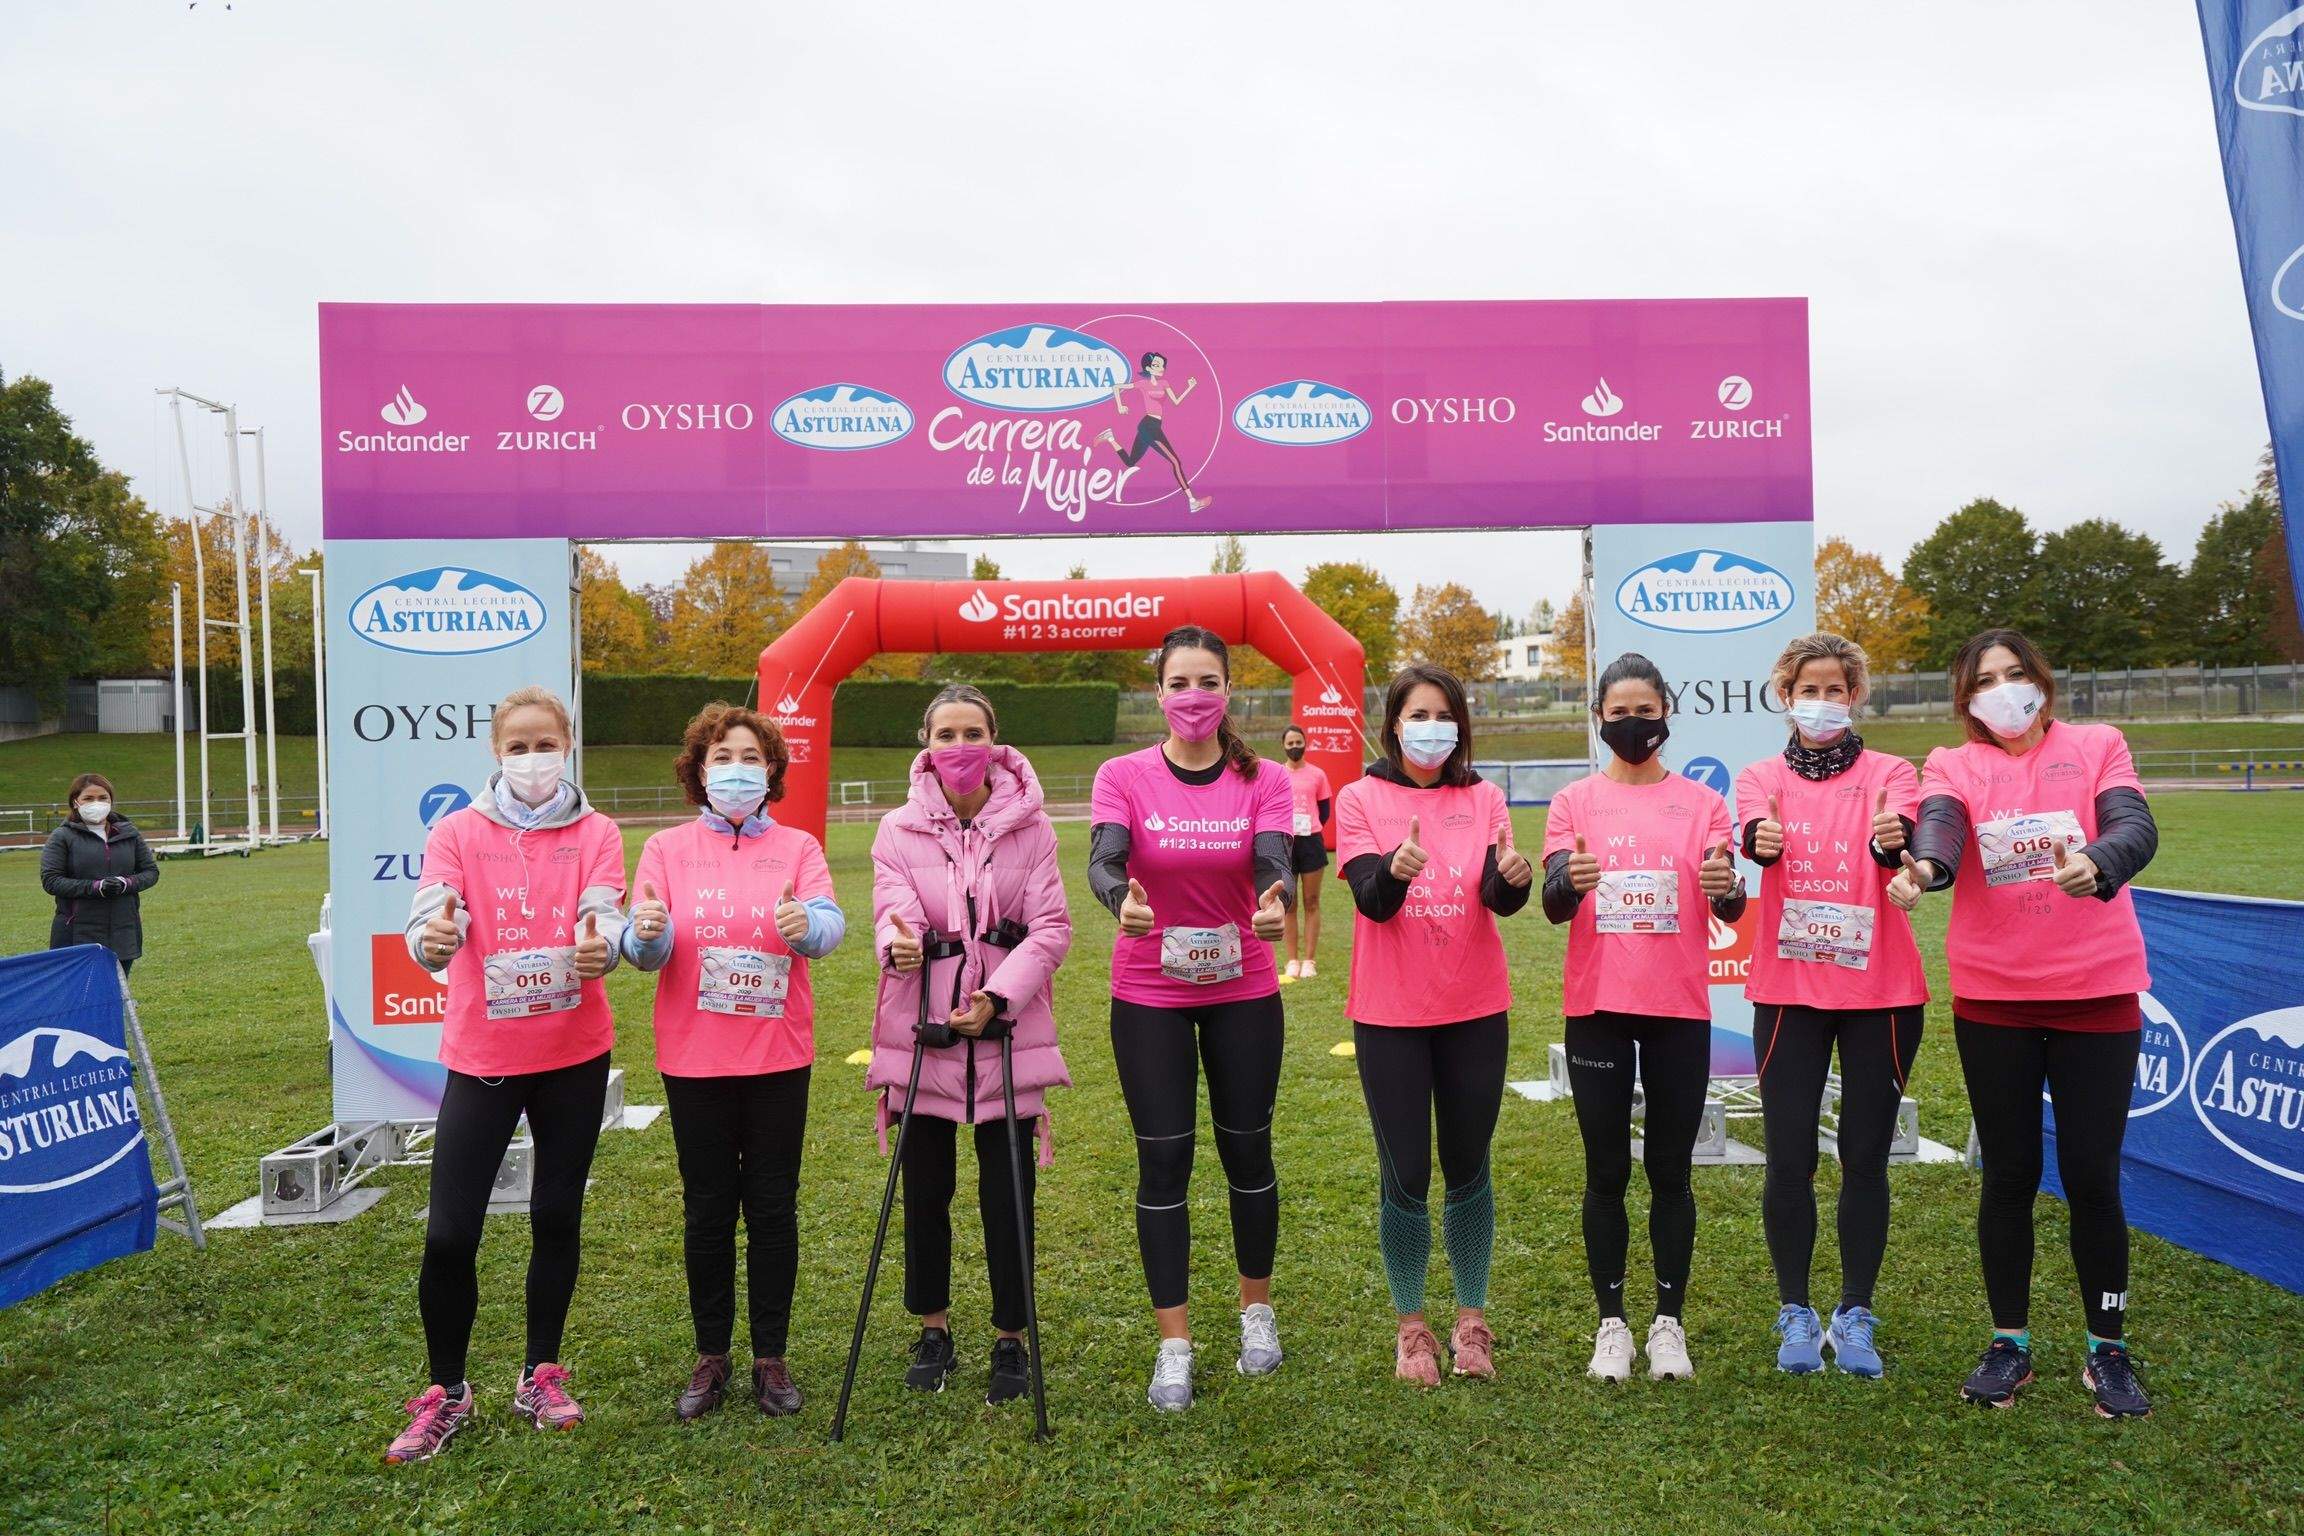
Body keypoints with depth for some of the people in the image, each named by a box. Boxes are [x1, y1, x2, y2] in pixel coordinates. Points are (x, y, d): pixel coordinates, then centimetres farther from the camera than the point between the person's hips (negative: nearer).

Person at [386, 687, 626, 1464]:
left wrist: (599, 945, -39)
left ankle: (541, 1374, 30)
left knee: (557, 1217, 11)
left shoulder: (596, 834, 0)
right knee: (449, 1233, -2)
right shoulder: (458, 831, -1)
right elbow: (429, 919, -16)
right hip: (482, 1055, -1)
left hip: (574, 1055, 1)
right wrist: (432, 939, -40)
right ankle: (446, 1393, 20)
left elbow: (603, 918, -15)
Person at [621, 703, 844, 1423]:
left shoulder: (798, 847, 4)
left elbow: (829, 924, -14)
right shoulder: (667, 848, 4)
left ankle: (770, 1357, 21)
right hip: (694, 1058, 0)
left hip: (778, 1055, 0)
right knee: (707, 1208, 9)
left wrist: (805, 922, -37)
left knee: (773, 1206, 6)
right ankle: (711, 1358, 23)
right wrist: (648, 932, -30)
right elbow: (644, 949, -6)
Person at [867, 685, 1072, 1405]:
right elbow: (892, 909, -11)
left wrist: (998, 997, -16)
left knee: (1007, 1192, 4)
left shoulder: (1029, 826, 0)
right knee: (925, 1189, 11)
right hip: (920, 1030, 1)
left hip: (1007, 1031, -1)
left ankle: (1010, 1339, 22)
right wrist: (899, 946, -34)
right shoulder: (899, 829, 2)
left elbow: (1051, 928, -4)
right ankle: (933, 1331, 30)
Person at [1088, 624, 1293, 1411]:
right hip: (1149, 997, -1)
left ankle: (1256, 1309, 34)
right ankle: (1173, 1345, 15)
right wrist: (1120, 899, -46)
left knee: (1247, 1147, 11)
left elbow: (1273, 862, -20)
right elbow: (1103, 858, -23)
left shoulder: (1263, 780, -4)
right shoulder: (1123, 776, -7)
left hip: (1244, 992, 1)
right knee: (1163, 1160, 2)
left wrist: (1275, 905, -43)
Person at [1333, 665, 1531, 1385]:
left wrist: (1516, 877, -33)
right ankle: (1411, 1326, 22)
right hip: (1390, 1014, -2)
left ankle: (1471, 1320, 28)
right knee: (1405, 1177, 3)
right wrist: (1395, 868, -37)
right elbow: (1372, 900, -15)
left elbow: (1499, 898, -10)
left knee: (1468, 1169, 12)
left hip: (1475, 1009, 2)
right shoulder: (1361, 799, -3)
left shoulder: (1484, 800, 3)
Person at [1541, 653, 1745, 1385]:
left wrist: (1726, 889, -26)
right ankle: (1611, 1323, 17)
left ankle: (1669, 1322, 20)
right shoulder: (1574, 801, 2)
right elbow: (1553, 905, -8)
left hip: (1679, 1008, 1)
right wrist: (1568, 880, -31)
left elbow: (1729, 908, -2)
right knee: (1607, 1171, 6)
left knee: (1671, 1170, 7)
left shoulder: (1700, 802, 4)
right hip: (1598, 1008, 0)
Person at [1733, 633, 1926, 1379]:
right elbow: (1752, 835, -18)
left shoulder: (1889, 773, 3)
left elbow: (1903, 834, -18)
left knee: (1865, 1158, 5)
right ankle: (1795, 1314, 17)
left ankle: (1855, 1316, 20)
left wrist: (1892, 839, -42)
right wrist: (1761, 841, -42)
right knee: (1790, 1159, 1)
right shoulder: (1761, 778, 5)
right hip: (1788, 989, 0)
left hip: (1880, 990, 0)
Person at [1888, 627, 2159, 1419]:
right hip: (1993, 999, 1)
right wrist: (1923, 865, -43)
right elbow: (1939, 823, -19)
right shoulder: (1954, 765, 3)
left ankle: (2108, 1351, 23)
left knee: (2092, 1176, 3)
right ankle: (2010, 1344, 24)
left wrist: (2096, 864, -39)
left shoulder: (2097, 747, 3)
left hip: (2096, 994, 0)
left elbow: (2135, 826, -15)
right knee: (2010, 1175, 9)